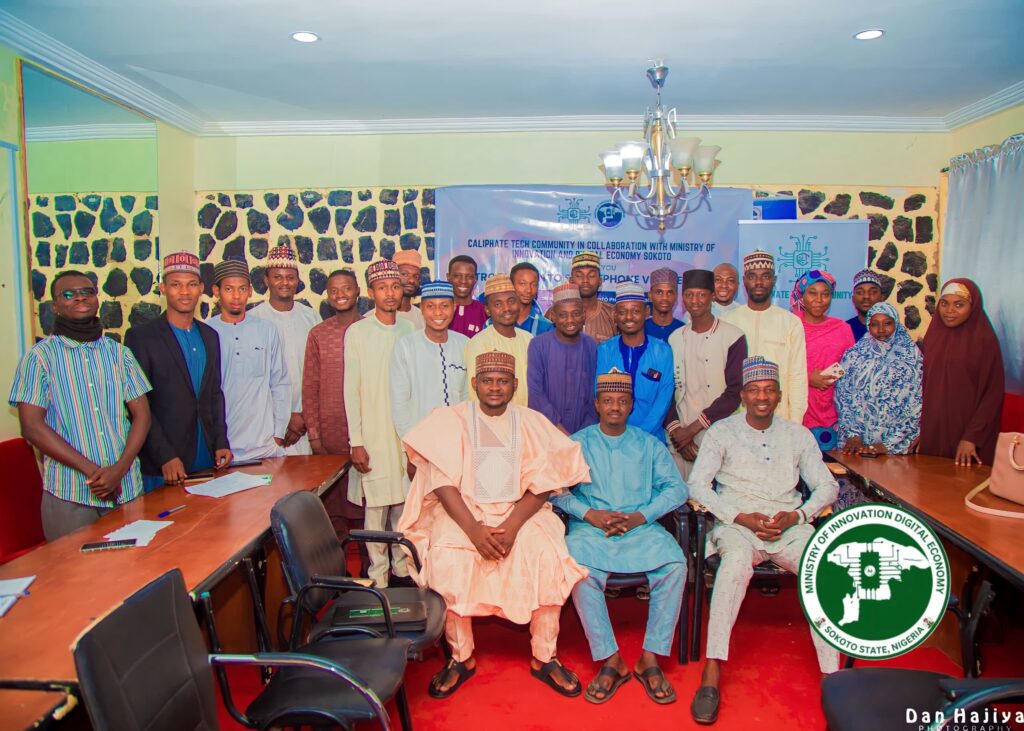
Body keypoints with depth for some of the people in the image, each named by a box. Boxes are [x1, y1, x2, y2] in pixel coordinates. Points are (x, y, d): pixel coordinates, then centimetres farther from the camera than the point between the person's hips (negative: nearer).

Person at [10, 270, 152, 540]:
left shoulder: (119, 353, 9)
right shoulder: (40, 356, 0)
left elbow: (142, 414, 5)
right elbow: (32, 427, -7)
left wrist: (120, 468, -10)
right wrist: (92, 470, -13)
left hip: (127, 488, 3)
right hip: (69, 495, -2)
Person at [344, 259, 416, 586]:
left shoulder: (410, 330, 6)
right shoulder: (357, 332, -4)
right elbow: (351, 390, -4)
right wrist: (356, 442, -7)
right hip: (372, 435, -3)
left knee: (405, 503, 9)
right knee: (375, 506, 2)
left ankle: (403, 566, 25)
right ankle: (378, 573, 17)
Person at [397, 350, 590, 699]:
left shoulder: (531, 422, 7)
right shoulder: (451, 419, 2)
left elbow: (541, 484, -1)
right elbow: (442, 482, -7)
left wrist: (512, 525, -17)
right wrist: (473, 529, -21)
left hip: (520, 512, 1)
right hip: (462, 512, -1)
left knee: (547, 556, -25)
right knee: (447, 561, -29)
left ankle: (544, 657, -6)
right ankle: (461, 657, -7)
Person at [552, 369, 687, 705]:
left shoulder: (649, 445, 16)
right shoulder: (577, 443, 12)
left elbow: (676, 488, 5)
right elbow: (556, 489, 1)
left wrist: (640, 517, -10)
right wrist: (590, 514, -13)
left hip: (641, 527, 1)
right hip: (590, 528, -1)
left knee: (675, 565, -27)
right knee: (579, 569, -32)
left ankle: (650, 659, -15)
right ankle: (610, 661, -18)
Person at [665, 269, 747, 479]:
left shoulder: (733, 337, -3)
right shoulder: (675, 338, 10)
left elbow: (735, 392, -8)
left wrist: (693, 428, -10)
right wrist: (676, 431, -6)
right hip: (679, 439, 3)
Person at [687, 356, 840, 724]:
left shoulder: (798, 434, 15)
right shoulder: (722, 432, 6)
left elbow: (827, 485, 13)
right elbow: (697, 485, -1)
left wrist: (797, 516, -6)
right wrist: (740, 517, -12)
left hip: (789, 525, 3)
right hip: (737, 525, -2)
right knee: (737, 559, -36)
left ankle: (832, 675, -21)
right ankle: (712, 671, -34)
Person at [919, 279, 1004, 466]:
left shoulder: (985, 341, -6)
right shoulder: (933, 336, 8)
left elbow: (993, 393, -8)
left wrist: (971, 437, -13)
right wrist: (919, 430, 5)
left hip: (966, 430, -4)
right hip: (932, 432, 4)